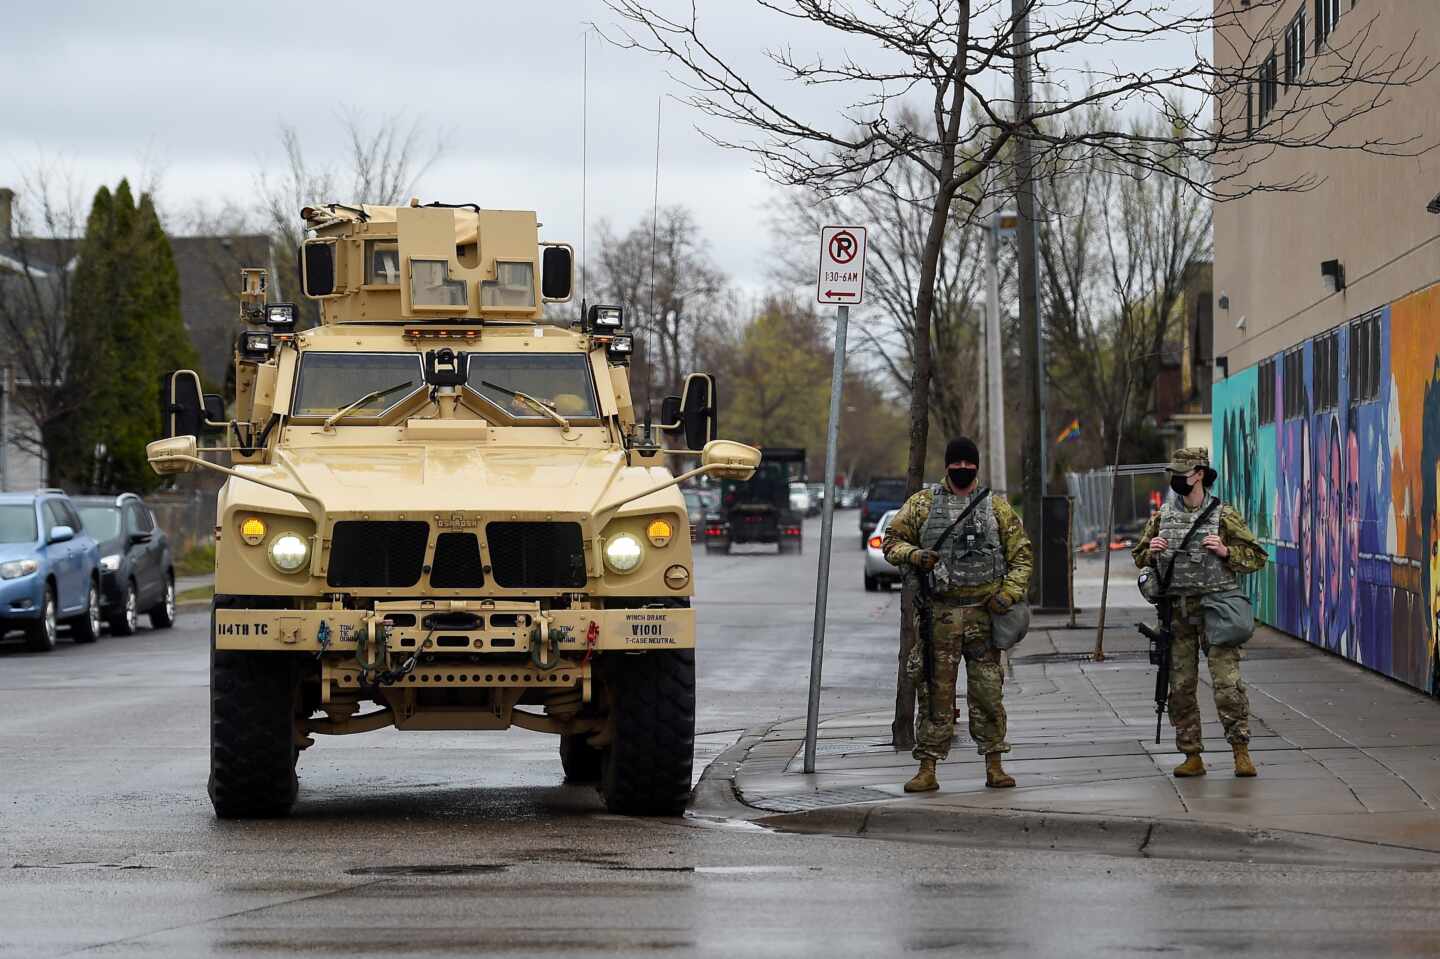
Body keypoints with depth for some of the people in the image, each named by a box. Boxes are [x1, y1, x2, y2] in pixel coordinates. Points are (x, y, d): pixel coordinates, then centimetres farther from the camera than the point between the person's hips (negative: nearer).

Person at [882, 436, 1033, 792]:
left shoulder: (996, 506, 9)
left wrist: (1009, 593, -4)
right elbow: (892, 540, 10)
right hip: (939, 613, -1)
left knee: (987, 690, 2)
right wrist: (913, 555, -12)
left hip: (984, 612, 1)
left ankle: (994, 765, 9)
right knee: (935, 692, -1)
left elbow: (1021, 554, 10)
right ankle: (927, 769, 2)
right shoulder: (923, 503, 7)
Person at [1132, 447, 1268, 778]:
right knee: (1181, 686, 4)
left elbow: (1257, 557, 1)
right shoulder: (1163, 516, 9)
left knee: (1227, 681, -11)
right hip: (1176, 611, 4)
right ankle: (1192, 757, 11)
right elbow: (1139, 557, 20)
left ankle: (1241, 750, -4)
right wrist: (1151, 552, -2)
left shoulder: (1223, 515, -2)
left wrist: (1226, 552, -15)